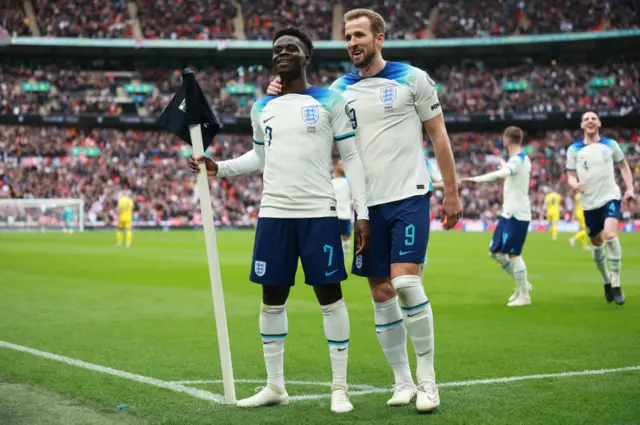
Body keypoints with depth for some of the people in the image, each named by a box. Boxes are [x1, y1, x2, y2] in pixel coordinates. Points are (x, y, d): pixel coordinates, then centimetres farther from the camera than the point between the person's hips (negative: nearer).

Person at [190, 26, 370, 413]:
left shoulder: (331, 102, 0)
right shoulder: (262, 108, 13)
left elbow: (352, 157, -2)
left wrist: (362, 213, -8)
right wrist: (219, 168, 10)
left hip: (319, 213, -4)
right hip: (274, 213, 4)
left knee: (330, 296, -2)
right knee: (272, 298, 7)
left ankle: (340, 387, 7)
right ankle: (275, 386, 18)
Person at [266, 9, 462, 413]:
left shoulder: (412, 78, -1)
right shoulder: (340, 89, 8)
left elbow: (439, 135, 3)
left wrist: (452, 193, 0)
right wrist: (280, 98, -11)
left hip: (409, 196, -4)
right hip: (368, 204, 4)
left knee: (406, 282, -17)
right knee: (381, 293, 5)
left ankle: (427, 377, -2)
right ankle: (403, 380, 17)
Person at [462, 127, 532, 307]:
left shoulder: (517, 160, -16)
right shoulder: (521, 159, 14)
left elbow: (503, 173, -37)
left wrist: (476, 179, -40)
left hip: (517, 215, -10)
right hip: (508, 213, 10)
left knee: (513, 254, -6)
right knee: (496, 252, 11)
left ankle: (524, 295, 3)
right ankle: (522, 285, 22)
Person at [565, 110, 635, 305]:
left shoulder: (610, 145, 2)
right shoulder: (574, 150, 1)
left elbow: (623, 166, 13)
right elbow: (570, 175, 4)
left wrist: (630, 188, 1)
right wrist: (575, 184, -19)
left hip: (610, 197, -2)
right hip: (590, 202, 2)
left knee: (610, 235, -23)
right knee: (597, 244, 9)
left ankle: (616, 284, -15)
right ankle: (607, 281, 33)